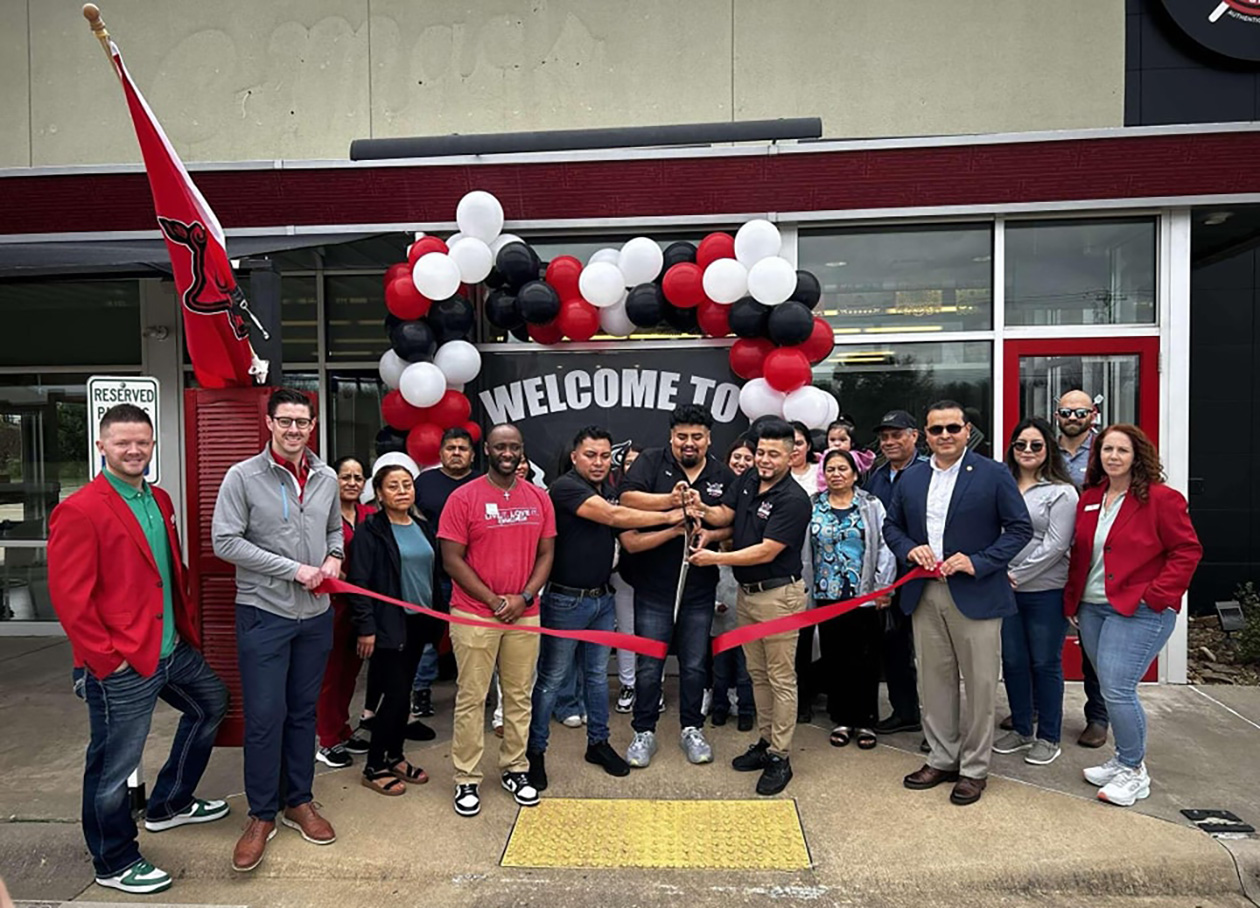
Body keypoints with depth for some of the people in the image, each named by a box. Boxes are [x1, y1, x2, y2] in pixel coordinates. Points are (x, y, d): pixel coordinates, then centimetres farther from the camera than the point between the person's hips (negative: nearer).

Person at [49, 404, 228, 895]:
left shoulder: (159, 500, 9)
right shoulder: (78, 511, -16)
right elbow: (70, 598, -18)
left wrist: (190, 624, 12)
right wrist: (106, 657, -17)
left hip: (174, 649, 9)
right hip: (121, 666, -9)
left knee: (211, 703, 26)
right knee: (113, 766, 7)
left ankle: (170, 804, 43)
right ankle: (114, 863, 29)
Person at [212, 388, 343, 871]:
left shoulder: (326, 478, 5)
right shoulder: (243, 476, -8)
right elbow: (225, 542, -13)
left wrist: (334, 557, -3)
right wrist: (293, 569, -16)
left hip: (315, 614, 4)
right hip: (263, 613, -4)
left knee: (304, 712, 14)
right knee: (264, 717, 1)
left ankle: (298, 802, 30)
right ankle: (262, 815, 19)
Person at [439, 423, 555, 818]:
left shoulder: (539, 498, 5)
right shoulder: (463, 497, -6)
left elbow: (546, 554, 7)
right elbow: (452, 559, -8)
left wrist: (524, 597, -7)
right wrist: (493, 600, -11)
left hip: (525, 615, 3)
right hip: (474, 615, -3)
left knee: (520, 696, 12)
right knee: (471, 698, 4)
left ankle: (515, 769, 27)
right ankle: (467, 780, 16)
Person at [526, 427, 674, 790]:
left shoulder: (608, 491, 10)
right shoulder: (565, 487, -16)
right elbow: (613, 516, -26)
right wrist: (669, 516, -20)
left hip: (602, 597, 8)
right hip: (566, 600, -7)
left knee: (597, 674, 17)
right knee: (551, 678, 3)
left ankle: (598, 742, 31)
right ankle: (535, 751, 17)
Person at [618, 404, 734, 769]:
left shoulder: (723, 476, 3)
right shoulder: (652, 461, -5)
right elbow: (627, 498, -21)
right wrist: (669, 500, -31)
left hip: (700, 588, 2)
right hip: (653, 587, -2)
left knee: (695, 665, 15)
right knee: (649, 666, 8)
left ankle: (691, 729, 33)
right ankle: (644, 732, 26)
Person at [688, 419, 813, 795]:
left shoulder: (794, 500, -18)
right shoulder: (747, 480, 4)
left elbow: (767, 551, -21)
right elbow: (725, 515, 6)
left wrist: (715, 558, -17)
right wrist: (703, 510, -17)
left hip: (778, 595, -7)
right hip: (746, 592, 8)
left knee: (781, 678, 2)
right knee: (757, 674, 17)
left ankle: (780, 757, 12)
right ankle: (765, 741, 32)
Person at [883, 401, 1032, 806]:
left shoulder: (994, 475, -4)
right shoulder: (910, 480, 9)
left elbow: (1021, 529, -4)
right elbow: (891, 526, 17)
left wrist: (977, 562, -15)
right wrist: (909, 548, -5)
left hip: (975, 595, -4)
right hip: (925, 595, 4)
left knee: (980, 684, 5)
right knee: (934, 681, 13)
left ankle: (974, 768, 21)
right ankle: (941, 759, 28)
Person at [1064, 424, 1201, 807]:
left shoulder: (1160, 498, -8)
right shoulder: (1090, 499, 10)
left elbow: (1187, 550, -8)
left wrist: (1156, 594, -15)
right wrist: (1073, 598, 10)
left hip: (1138, 610, -6)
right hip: (1092, 609, 6)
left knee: (1117, 689, -9)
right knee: (1111, 689, 12)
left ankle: (1133, 771, 10)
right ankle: (1125, 759, 29)